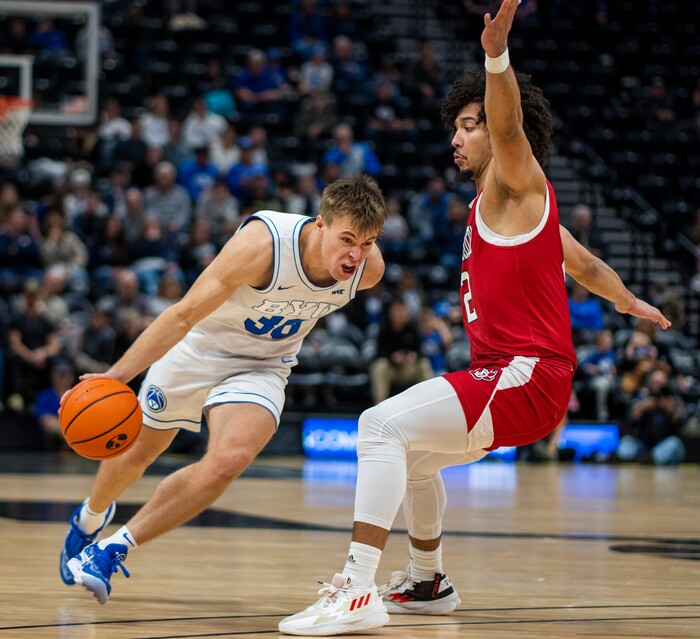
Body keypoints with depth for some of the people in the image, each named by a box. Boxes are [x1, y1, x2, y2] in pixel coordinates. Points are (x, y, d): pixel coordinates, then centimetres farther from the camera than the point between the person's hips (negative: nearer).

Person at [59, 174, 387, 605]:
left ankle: (115, 547, -10)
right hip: (200, 347, -2)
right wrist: (116, 375, -34)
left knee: (229, 460, -26)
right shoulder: (262, 244, -35)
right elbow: (184, 315, -31)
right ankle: (91, 517, 54)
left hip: (261, 367, 2)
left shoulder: (369, 268, -21)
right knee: (137, 452, 18)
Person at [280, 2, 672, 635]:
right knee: (413, 455, 28)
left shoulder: (516, 183, -4)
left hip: (524, 375, -11)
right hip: (510, 375, 11)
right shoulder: (497, 206, 22)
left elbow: (508, 126, -28)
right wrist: (634, 305, 51)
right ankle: (427, 582, 42)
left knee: (382, 425, -24)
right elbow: (585, 264, 34)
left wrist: (497, 56, -46)